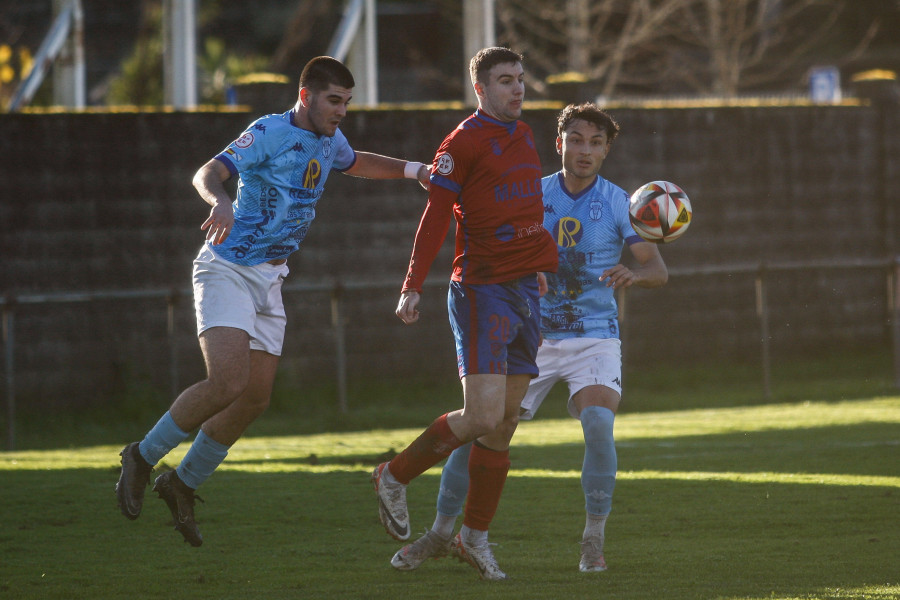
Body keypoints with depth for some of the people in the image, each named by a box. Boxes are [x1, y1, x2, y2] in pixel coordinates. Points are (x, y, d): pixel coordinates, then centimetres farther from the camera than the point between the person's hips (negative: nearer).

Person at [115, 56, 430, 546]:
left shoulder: (328, 141, 12)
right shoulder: (269, 133, -14)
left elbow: (355, 163, 36)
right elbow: (208, 173, -27)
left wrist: (413, 170, 26)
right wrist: (219, 201, -48)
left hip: (269, 280, 8)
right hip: (228, 270, -8)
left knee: (255, 398, 4)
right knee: (227, 383, -24)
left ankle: (182, 483, 21)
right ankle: (142, 458, -6)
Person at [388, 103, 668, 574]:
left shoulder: (616, 203, -4)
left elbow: (658, 269, -10)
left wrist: (633, 274, -32)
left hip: (594, 337, -2)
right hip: (533, 337, 2)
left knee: (598, 422, -26)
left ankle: (593, 540, -10)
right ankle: (439, 534, 14)